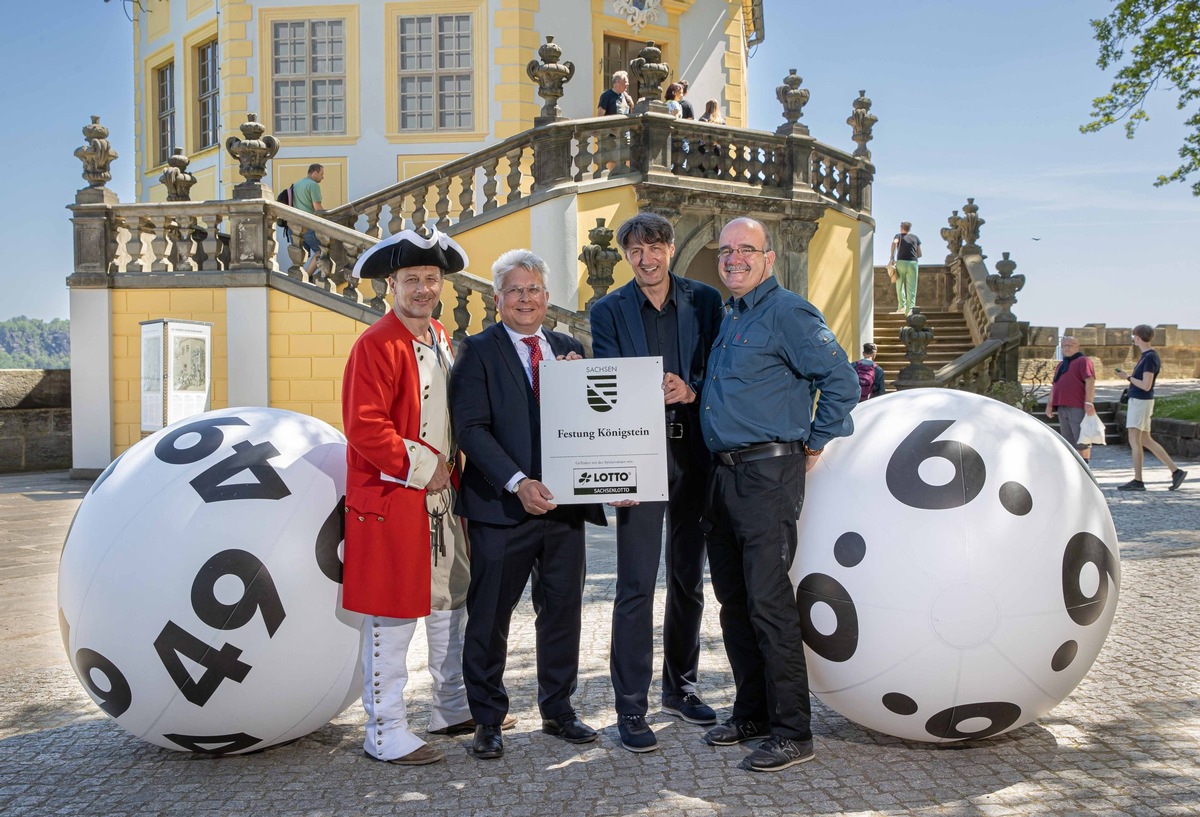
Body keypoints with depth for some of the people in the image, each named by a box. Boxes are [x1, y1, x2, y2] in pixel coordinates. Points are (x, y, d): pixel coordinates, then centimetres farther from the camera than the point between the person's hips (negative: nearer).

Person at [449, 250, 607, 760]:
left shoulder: (569, 350, 14)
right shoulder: (478, 352, -1)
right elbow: (472, 429, -11)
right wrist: (518, 483, -20)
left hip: (564, 505, 5)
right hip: (500, 507, -4)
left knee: (562, 612, 13)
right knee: (489, 618, 6)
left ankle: (558, 711, 30)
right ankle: (488, 721, 23)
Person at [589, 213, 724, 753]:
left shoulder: (705, 301, 7)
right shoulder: (609, 311, 2)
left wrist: (691, 391, -17)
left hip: (695, 453, 3)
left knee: (689, 580, 14)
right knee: (636, 586, -4)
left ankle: (680, 687, 31)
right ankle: (630, 708, 7)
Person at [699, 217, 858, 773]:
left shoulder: (787, 313, -9)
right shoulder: (727, 316, 18)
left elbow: (841, 381, -13)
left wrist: (816, 445, -8)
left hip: (770, 472, -9)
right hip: (725, 472, 9)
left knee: (768, 601, -8)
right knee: (733, 600, 13)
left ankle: (792, 732, 3)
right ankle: (751, 712, 26)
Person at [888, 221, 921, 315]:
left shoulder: (899, 235, 12)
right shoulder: (915, 238, 19)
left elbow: (894, 243, -12)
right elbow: (919, 254, 15)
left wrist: (892, 257, -11)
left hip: (901, 262, -1)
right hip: (913, 263, 1)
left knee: (900, 286, 11)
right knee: (911, 288, -1)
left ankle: (902, 306, 3)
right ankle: (910, 309, -12)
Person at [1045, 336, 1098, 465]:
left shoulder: (1083, 360, -1)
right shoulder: (1061, 365, 25)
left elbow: (1090, 381, -12)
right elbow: (1054, 385, 28)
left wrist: (1088, 402, -21)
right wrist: (1049, 403, 20)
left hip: (1078, 407, -8)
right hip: (1062, 407, 8)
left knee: (1081, 439, -7)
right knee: (1068, 440, 10)